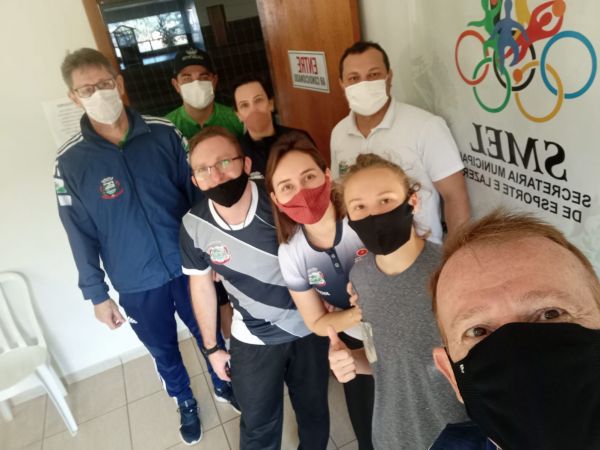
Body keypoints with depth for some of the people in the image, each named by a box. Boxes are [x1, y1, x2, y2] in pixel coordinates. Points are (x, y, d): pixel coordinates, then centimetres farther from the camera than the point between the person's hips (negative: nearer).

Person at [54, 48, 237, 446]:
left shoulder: (164, 133, -10)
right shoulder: (70, 161, -10)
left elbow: (197, 193, -2)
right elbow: (82, 234, -4)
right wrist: (97, 294, 0)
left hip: (188, 264, 1)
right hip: (136, 283, 0)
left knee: (208, 333, 20)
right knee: (163, 349, 20)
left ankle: (222, 383, 51)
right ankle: (185, 401, 49)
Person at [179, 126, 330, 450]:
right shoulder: (194, 226, -17)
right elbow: (201, 286, -1)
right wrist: (211, 347, 7)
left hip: (310, 328, 0)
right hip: (253, 340, 1)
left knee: (314, 411, 23)